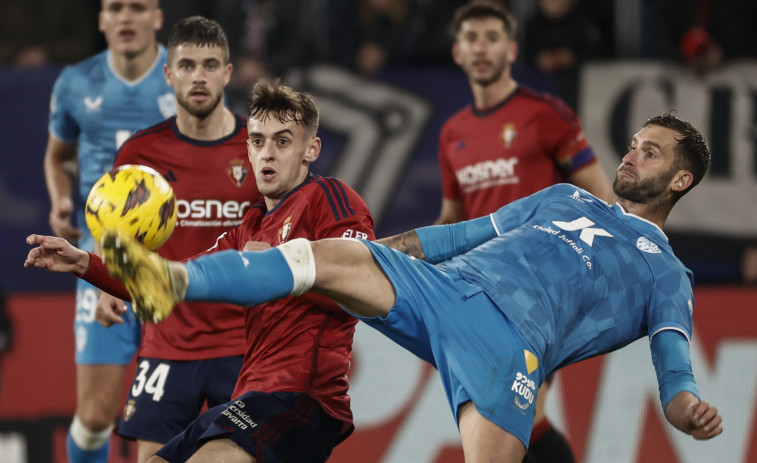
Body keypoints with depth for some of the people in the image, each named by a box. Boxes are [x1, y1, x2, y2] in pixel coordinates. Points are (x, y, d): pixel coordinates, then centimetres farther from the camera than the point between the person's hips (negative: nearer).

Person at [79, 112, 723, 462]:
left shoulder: (667, 277, 20)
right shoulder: (563, 199, 34)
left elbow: (672, 364, 4)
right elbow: (465, 234, 36)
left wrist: (688, 406, -19)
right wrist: (385, 248, 30)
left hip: (511, 336, -3)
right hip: (439, 286, 4)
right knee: (337, 255, -22)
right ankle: (175, 280, -38)